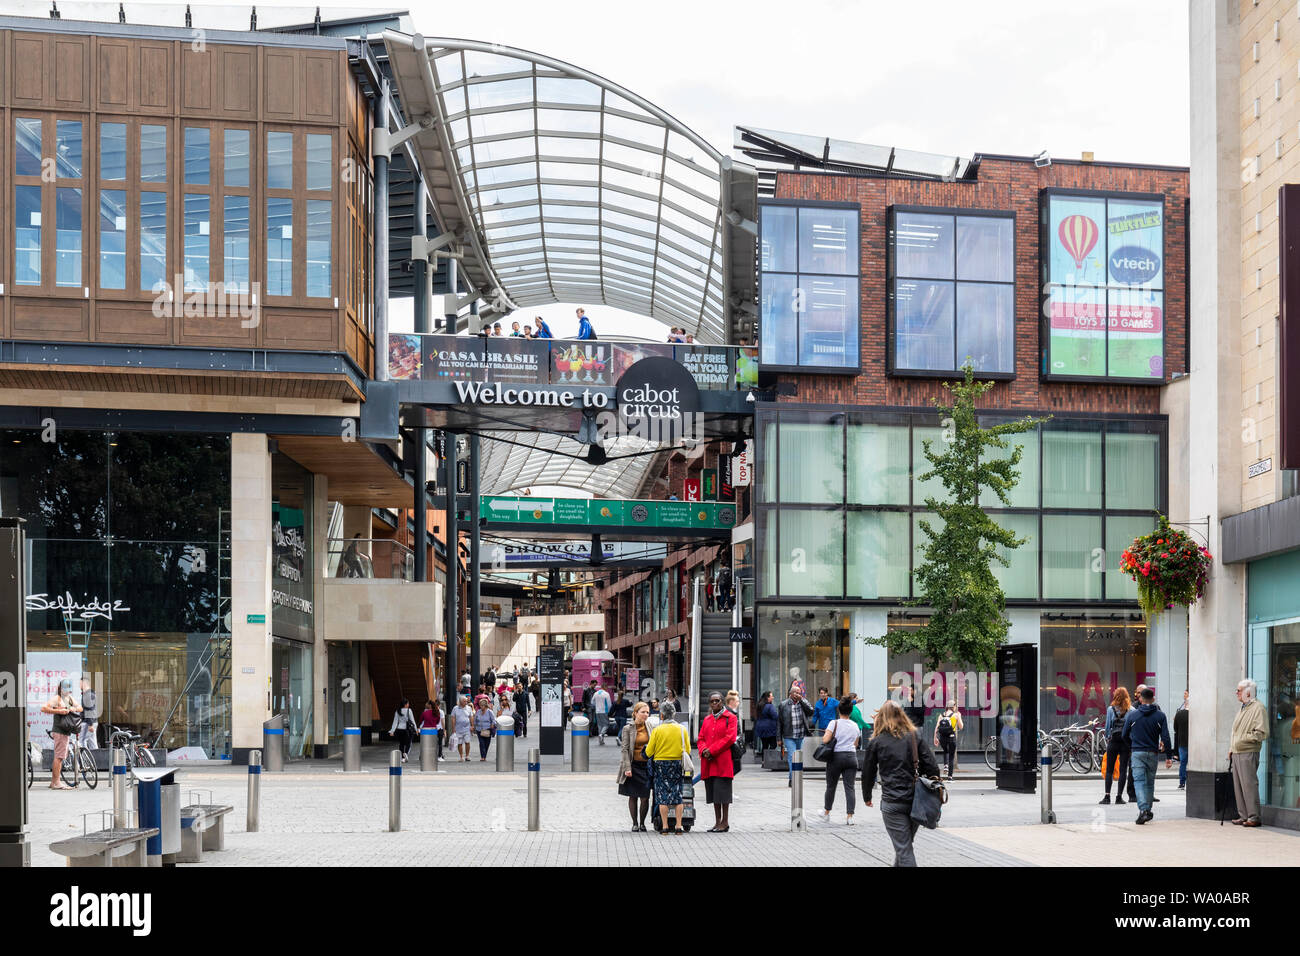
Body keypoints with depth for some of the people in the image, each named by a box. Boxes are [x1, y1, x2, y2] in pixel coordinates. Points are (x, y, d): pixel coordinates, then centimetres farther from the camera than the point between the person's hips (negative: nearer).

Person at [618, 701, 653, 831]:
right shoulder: (628, 729, -2)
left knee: (645, 796, 0)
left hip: (646, 765, 2)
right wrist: (627, 768, -14)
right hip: (634, 765, -2)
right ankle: (635, 823, 12)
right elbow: (624, 749, -6)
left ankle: (642, 823, 13)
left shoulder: (650, 728, 7)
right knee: (633, 796, 3)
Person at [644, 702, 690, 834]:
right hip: (678, 764, 2)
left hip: (661, 764, -2)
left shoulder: (657, 730, -9)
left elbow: (649, 752, -5)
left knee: (663, 795, 3)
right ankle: (678, 825, 5)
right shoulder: (682, 729, -2)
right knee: (677, 795, 8)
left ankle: (665, 827, 2)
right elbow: (687, 750, 3)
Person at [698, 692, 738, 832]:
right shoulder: (707, 719, 18)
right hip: (708, 763, 6)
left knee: (722, 792, -7)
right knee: (713, 792, 8)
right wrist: (704, 751, -6)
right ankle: (717, 822, 14)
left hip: (723, 761, -6)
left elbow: (729, 738, -10)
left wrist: (711, 750, -15)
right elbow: (701, 739, 16)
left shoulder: (730, 717, 0)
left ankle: (725, 822, -2)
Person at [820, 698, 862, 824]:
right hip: (851, 757, 3)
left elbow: (825, 740, -14)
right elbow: (856, 744, 14)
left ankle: (827, 812, 26)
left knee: (831, 786, 12)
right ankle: (850, 816, -9)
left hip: (836, 757, -3)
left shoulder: (834, 723, -7)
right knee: (849, 787, -1)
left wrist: (823, 737, 6)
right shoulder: (855, 726, 8)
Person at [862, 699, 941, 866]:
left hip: (892, 803, -3)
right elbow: (932, 767, 2)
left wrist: (867, 797, 23)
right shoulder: (915, 737, 7)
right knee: (905, 844, 19)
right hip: (916, 801, 3)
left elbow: (868, 773, 8)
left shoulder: (876, 742, 1)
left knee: (904, 850, -4)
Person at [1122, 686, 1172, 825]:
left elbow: (1125, 735, 7)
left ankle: (1143, 810, -23)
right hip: (1153, 753, 2)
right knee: (1150, 782, 15)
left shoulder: (1132, 715, 0)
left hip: (1137, 752, -2)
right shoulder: (1160, 715, 0)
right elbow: (1165, 737, -3)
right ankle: (1148, 810, 23)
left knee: (1139, 781, -7)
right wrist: (1168, 756, 2)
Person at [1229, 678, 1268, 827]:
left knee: (1249, 784, -9)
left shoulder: (1258, 708, -7)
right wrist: (1231, 749, 17)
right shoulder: (1242, 709, 20)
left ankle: (1254, 816, -6)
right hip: (1236, 753, 9)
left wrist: (1243, 739, -14)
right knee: (1238, 785, 8)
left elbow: (1262, 733, -14)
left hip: (1248, 753, -9)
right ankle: (1243, 815, 14)